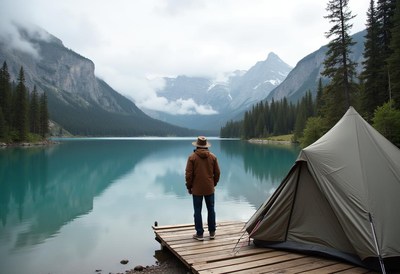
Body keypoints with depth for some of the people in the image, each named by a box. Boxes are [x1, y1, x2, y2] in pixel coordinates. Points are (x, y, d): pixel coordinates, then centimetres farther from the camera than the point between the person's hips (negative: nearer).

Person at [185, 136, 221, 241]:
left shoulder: (192, 157, -9)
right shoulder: (213, 157, 0)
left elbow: (188, 174, -8)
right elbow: (217, 173, 4)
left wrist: (189, 187, 4)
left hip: (197, 189, -3)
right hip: (209, 188, 3)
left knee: (198, 211, 6)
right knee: (211, 210, 13)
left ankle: (199, 234, 12)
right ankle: (212, 232, 21)